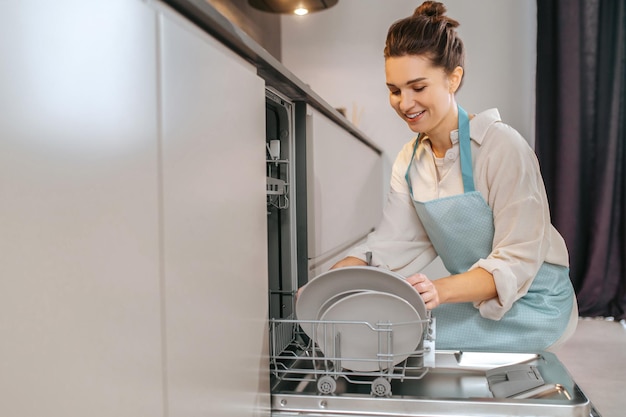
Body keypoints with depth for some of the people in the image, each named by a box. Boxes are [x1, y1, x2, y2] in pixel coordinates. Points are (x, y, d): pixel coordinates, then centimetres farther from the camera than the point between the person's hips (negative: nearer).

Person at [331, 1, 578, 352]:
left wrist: (441, 291, -40)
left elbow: (517, 259, -23)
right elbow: (391, 245, -5)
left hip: (531, 308, -6)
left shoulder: (502, 147, -19)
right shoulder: (409, 162, 3)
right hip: (475, 297, 6)